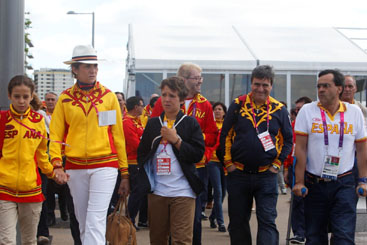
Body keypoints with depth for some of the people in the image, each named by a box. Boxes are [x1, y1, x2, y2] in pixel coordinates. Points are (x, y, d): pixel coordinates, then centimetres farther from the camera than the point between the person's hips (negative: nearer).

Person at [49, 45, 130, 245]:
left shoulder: (109, 96, 4)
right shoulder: (65, 98, 6)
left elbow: (118, 136, 6)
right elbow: (56, 135, 3)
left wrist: (125, 173, 5)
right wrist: (56, 163, -15)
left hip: (104, 165, -2)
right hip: (75, 167, 2)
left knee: (96, 221, -13)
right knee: (83, 223, 10)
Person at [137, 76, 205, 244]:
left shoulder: (190, 123, 2)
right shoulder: (153, 123, 13)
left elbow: (198, 154, -6)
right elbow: (141, 153, 18)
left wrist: (176, 140, -13)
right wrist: (145, 177, 7)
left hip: (183, 192, -4)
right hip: (157, 191, 4)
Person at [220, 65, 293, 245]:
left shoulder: (279, 109, 2)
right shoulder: (238, 105, 1)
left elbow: (288, 140, 10)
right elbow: (225, 136, 6)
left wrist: (277, 164, 1)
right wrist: (228, 163, 1)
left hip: (267, 176, -1)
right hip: (238, 174, 1)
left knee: (267, 221, -6)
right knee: (238, 222, 9)